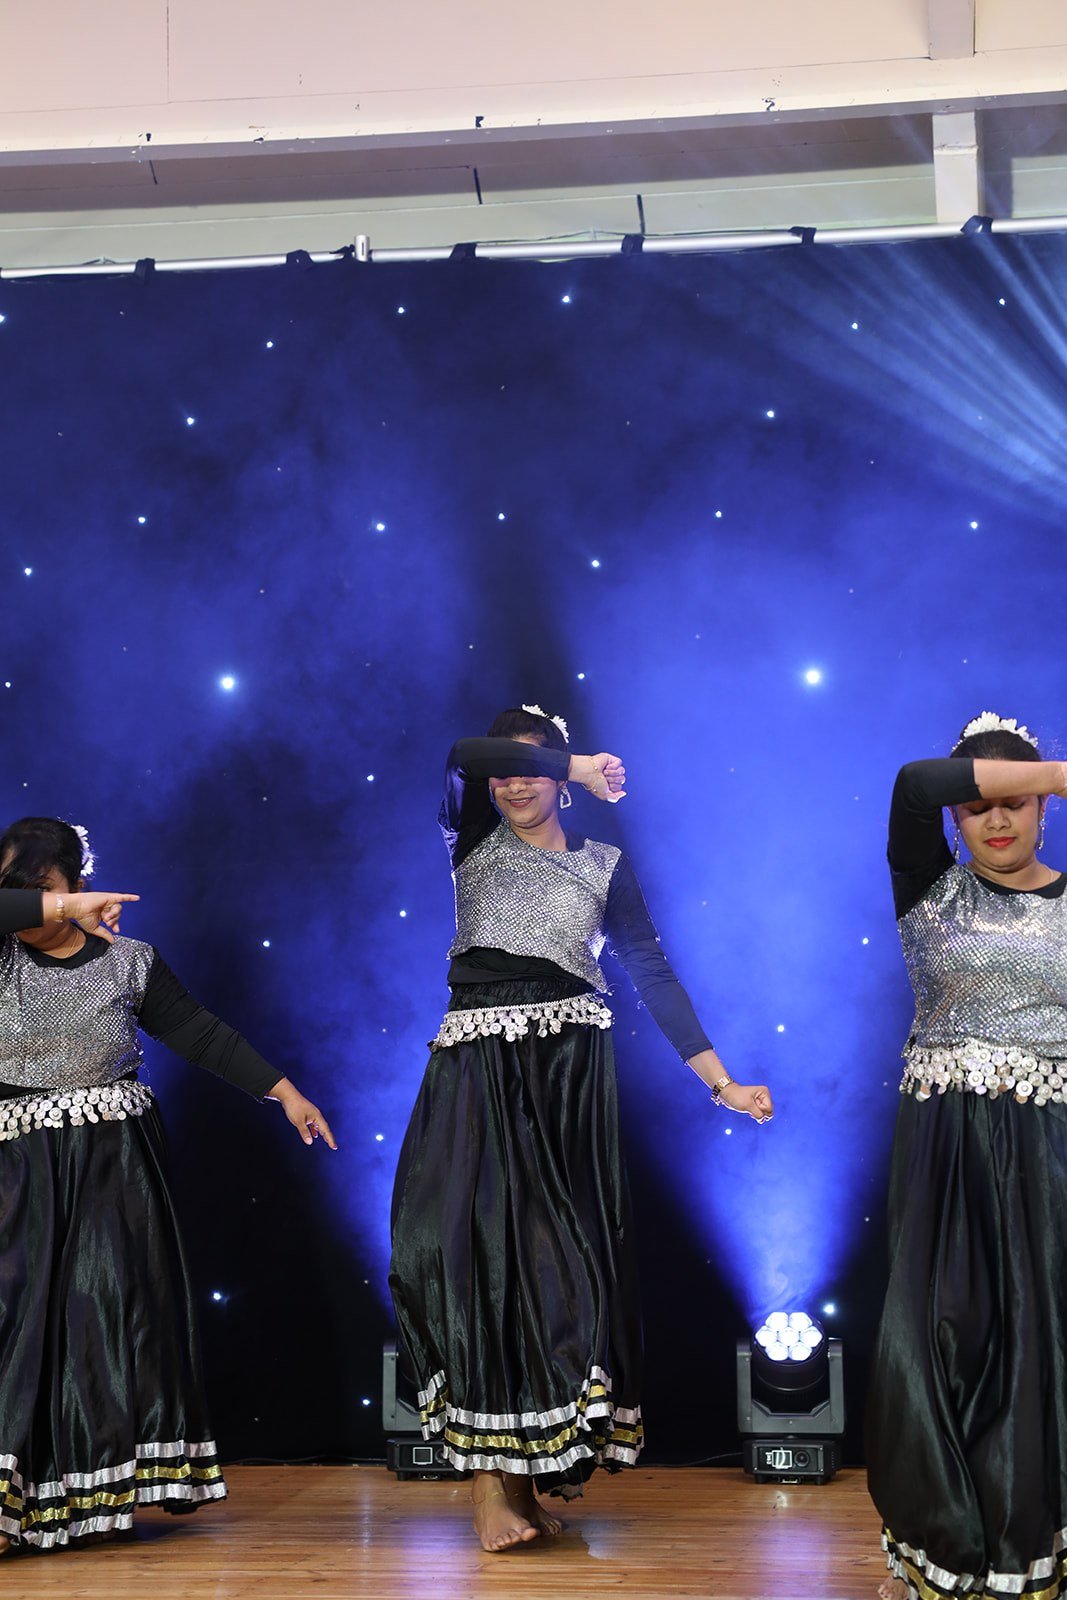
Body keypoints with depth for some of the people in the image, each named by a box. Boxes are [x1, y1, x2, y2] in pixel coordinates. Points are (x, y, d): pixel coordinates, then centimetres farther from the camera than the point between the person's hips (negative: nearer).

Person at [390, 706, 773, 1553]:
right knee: (480, 1245, -11)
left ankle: (533, 1468, 7)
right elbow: (461, 756, -9)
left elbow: (654, 974, 10)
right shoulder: (475, 843, 11)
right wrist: (579, 769, -4)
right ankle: (489, 1478, -9)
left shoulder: (605, 866, 13)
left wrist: (719, 1081, 5)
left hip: (569, 1071, 1)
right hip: (478, 1070, -1)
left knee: (561, 1257, -3)